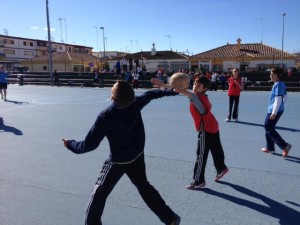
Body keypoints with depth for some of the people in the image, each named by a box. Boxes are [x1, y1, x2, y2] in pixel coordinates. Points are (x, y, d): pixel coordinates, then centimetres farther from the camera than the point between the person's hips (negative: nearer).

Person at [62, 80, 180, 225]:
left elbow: (90, 145, -21)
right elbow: (150, 95, 5)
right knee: (144, 186, 22)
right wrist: (171, 91, 25)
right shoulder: (135, 104, -15)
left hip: (118, 161, -5)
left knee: (99, 193, 12)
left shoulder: (105, 117, -28)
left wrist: (70, 144, -2)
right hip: (137, 156, 6)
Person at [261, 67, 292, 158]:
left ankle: (285, 146, -4)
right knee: (269, 128, 16)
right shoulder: (281, 84, 11)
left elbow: (278, 99, -23)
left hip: (275, 111, -10)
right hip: (276, 110, 10)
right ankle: (270, 148, 24)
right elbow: (285, 97, 18)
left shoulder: (278, 84, -18)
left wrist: (274, 113, -24)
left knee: (269, 129, -2)